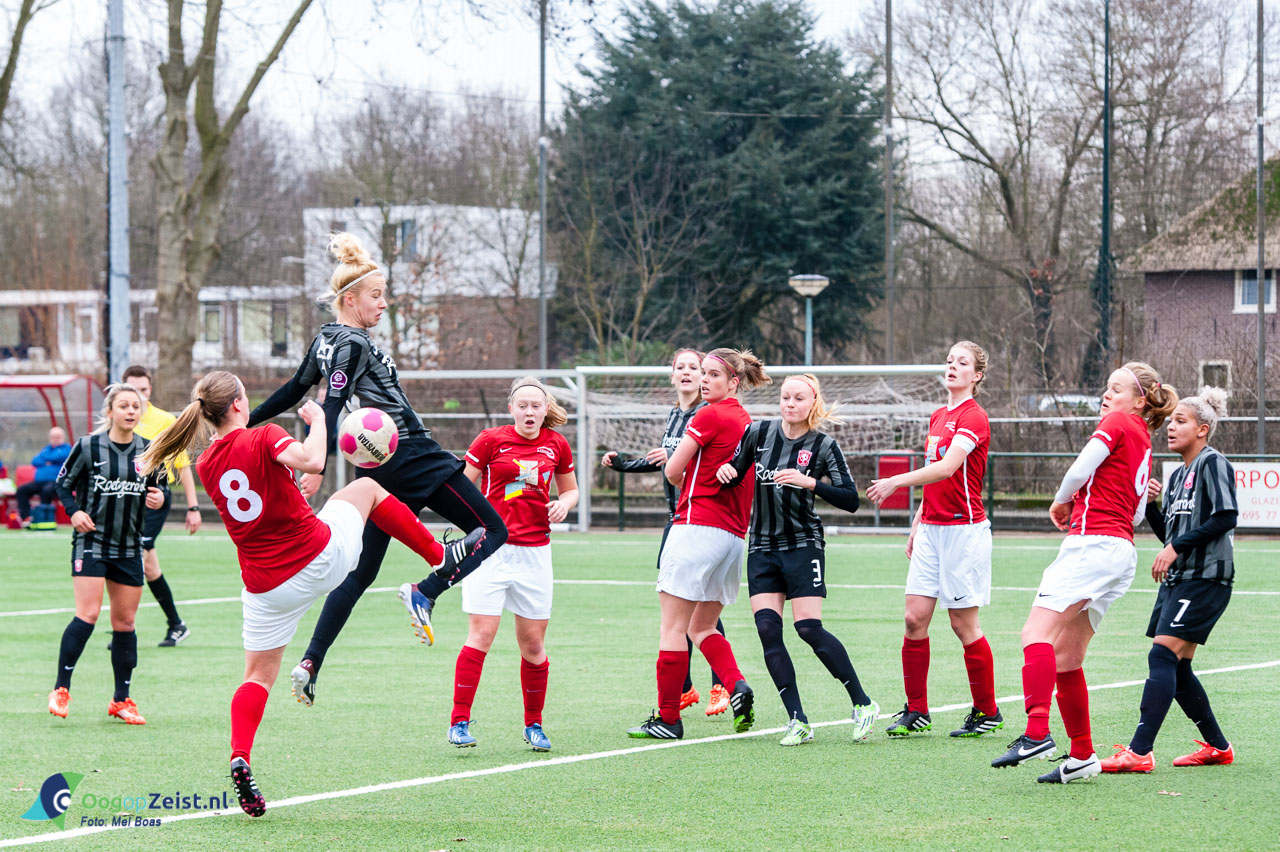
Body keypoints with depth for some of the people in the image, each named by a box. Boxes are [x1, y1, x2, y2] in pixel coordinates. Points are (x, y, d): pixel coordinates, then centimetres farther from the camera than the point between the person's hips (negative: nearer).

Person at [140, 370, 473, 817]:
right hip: (322, 556, -3)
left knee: (258, 676, 14)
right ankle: (441, 559, 32)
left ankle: (240, 759, -8)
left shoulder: (206, 465, 2)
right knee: (365, 487, 23)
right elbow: (311, 461, -31)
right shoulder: (264, 438, -14)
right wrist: (318, 419, -14)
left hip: (267, 586, 3)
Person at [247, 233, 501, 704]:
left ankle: (310, 662, 4)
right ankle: (424, 593, -17)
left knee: (361, 571, 11)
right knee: (492, 531, -3)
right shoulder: (353, 345, -15)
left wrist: (247, 421, 32)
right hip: (412, 458, -9)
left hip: (380, 467, 9)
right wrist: (318, 468, -32)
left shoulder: (327, 340, 12)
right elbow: (331, 409, -24)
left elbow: (294, 390, 20)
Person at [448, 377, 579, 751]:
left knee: (533, 643, 5)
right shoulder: (491, 440, -2)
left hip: (534, 552, 3)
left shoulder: (556, 445, 7)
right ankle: (459, 722, -7)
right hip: (491, 549, -3)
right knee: (481, 635, -11)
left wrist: (564, 503, -1)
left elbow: (570, 489, 21)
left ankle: (533, 725, 19)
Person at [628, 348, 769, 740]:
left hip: (697, 527, -8)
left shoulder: (710, 416, -9)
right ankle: (738, 686, -5)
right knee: (703, 627, 18)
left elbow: (672, 472, -5)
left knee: (673, 626, -2)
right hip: (734, 536, 8)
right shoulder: (746, 421, 13)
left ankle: (668, 719, -1)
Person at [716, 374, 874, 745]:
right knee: (767, 628, -9)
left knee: (809, 628, -13)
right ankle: (798, 721, -5)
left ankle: (863, 703, 3)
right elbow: (735, 473, 15)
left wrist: (810, 483, -24)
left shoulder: (824, 446, -6)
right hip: (762, 547, 4)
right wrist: (726, 471, -8)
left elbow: (850, 499, -11)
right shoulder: (759, 433, 2)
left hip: (803, 545, -4)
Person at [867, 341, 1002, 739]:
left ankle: (986, 712, 11)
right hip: (932, 528, 8)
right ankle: (916, 711, 7)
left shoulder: (973, 418, -12)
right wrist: (917, 525, 20)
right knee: (915, 617, 0)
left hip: (964, 528, -8)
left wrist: (897, 481, -30)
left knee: (964, 623, -2)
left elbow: (946, 468, -26)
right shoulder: (939, 417, 15)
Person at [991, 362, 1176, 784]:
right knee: (1065, 658, 11)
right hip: (1121, 549, 10)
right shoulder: (1144, 445, 23)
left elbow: (1080, 470, -13)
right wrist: (1079, 509, 21)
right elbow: (1137, 514, 24)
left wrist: (1061, 502, 6)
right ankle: (1081, 755, 11)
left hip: (1094, 542, -10)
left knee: (1038, 632, -21)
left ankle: (1037, 733, -34)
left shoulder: (1119, 424, -2)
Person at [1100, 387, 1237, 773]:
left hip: (1205, 578, -9)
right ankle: (1217, 746, 22)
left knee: (1163, 656, -18)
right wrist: (1151, 505, 4)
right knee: (1177, 668, 9)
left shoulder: (1214, 464, -6)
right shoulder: (1178, 475, 20)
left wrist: (1177, 547, -18)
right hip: (1176, 581, 9)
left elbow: (1226, 517, -18)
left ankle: (1139, 752, -25)